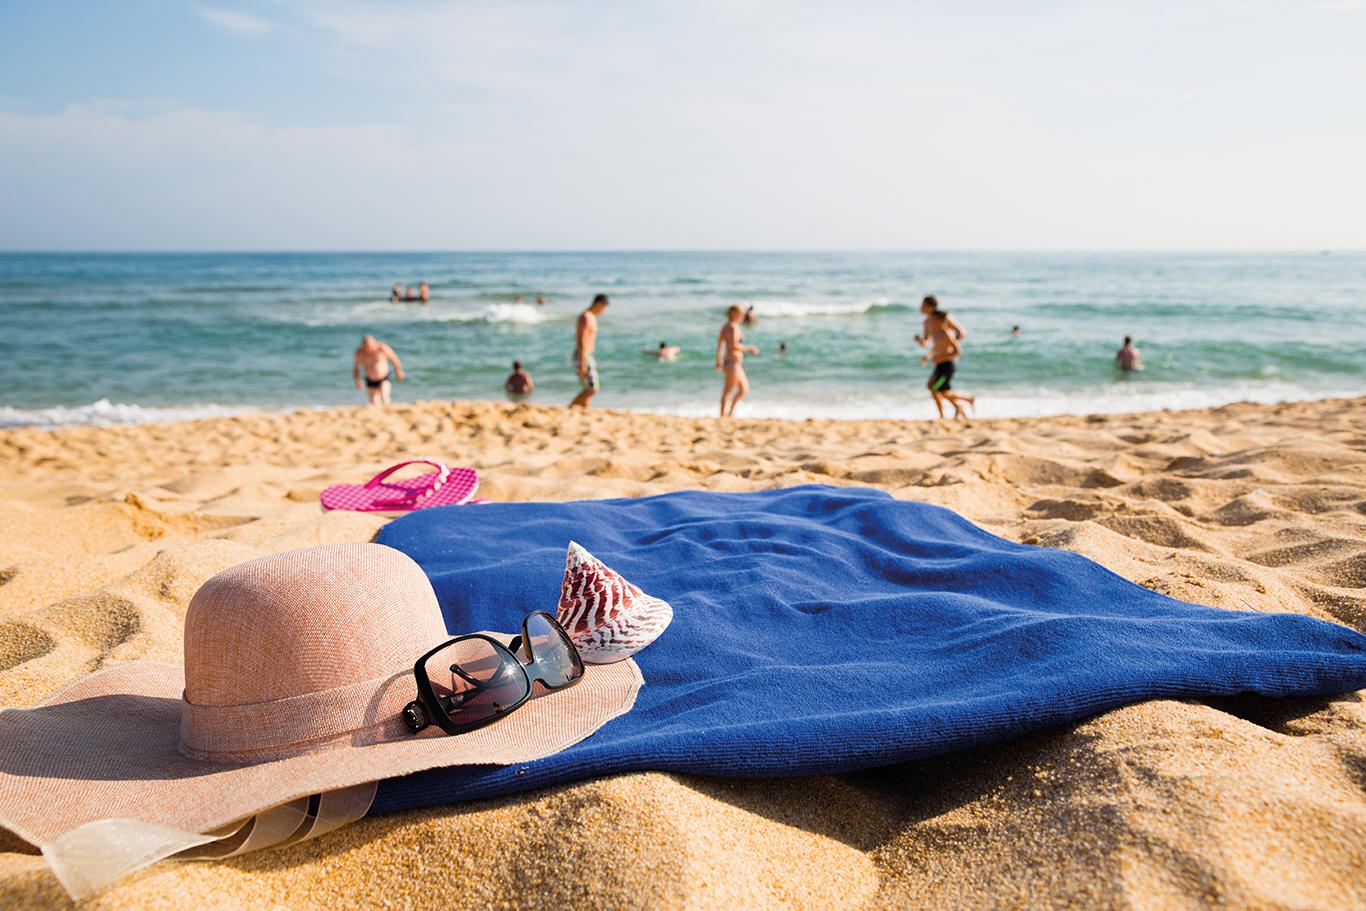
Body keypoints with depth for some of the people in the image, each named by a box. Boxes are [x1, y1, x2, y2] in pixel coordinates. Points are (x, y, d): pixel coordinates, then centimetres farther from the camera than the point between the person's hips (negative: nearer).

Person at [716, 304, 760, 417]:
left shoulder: (725, 327, 12)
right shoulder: (734, 328, -16)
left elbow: (720, 343, 15)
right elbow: (734, 346, -24)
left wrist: (719, 361, 19)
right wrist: (749, 349, -13)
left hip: (728, 362, 10)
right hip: (734, 363, -10)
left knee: (744, 388, 16)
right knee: (728, 392, -3)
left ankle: (730, 412, 15)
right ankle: (723, 416, 3)